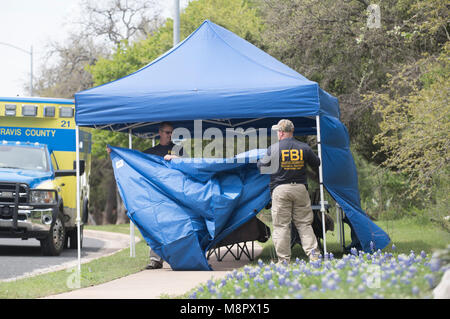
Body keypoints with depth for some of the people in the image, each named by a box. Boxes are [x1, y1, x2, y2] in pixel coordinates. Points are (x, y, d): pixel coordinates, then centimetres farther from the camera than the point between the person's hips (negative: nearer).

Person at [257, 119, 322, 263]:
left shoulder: (274, 148, -5)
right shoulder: (304, 147, 4)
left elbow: (261, 166, 7)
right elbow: (316, 164, 16)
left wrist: (260, 161, 28)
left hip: (280, 189, -3)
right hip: (300, 188, 3)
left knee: (281, 225, 1)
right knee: (304, 223, 9)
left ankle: (284, 260, -1)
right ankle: (313, 253, -1)